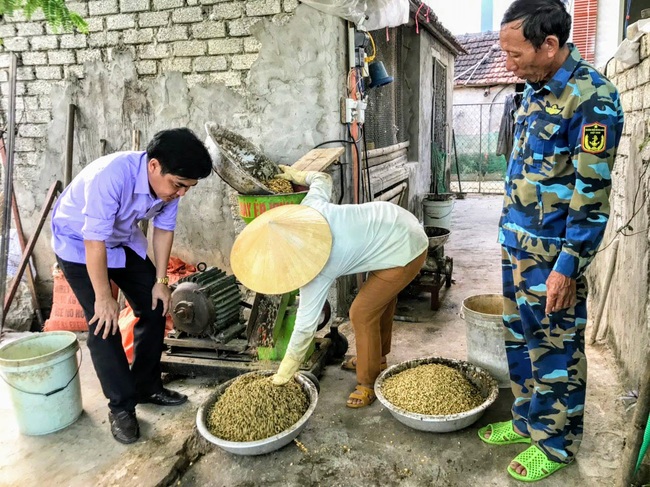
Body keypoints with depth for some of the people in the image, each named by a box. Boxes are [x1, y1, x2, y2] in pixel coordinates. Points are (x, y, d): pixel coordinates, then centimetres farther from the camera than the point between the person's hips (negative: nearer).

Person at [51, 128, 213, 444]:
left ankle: (147, 387, 21)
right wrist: (103, 298, -25)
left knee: (155, 309, 4)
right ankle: (121, 406, 5)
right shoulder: (110, 176, -40)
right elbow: (95, 241, -33)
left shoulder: (168, 182, -20)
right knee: (104, 324, -11)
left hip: (124, 241, 6)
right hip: (78, 243, -6)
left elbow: (164, 229, -7)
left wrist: (160, 281, -3)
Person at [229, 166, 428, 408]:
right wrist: (297, 175, 28)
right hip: (397, 222, 10)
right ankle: (377, 356, 47)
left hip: (404, 252, -10)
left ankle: (368, 383, 14)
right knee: (382, 296, 26)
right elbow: (322, 178, 9)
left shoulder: (317, 271, -27)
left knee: (362, 313, -5)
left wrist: (282, 376, -11)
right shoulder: (309, 206, -12)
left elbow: (305, 326, -20)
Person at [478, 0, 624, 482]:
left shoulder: (592, 99, -18)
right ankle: (528, 419, 38)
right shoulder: (536, 89, 9)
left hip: (553, 252, -8)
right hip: (517, 243, 8)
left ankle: (558, 444, 26)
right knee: (520, 338, 19)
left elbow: (592, 195, -19)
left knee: (556, 349, 7)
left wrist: (567, 265, -19)